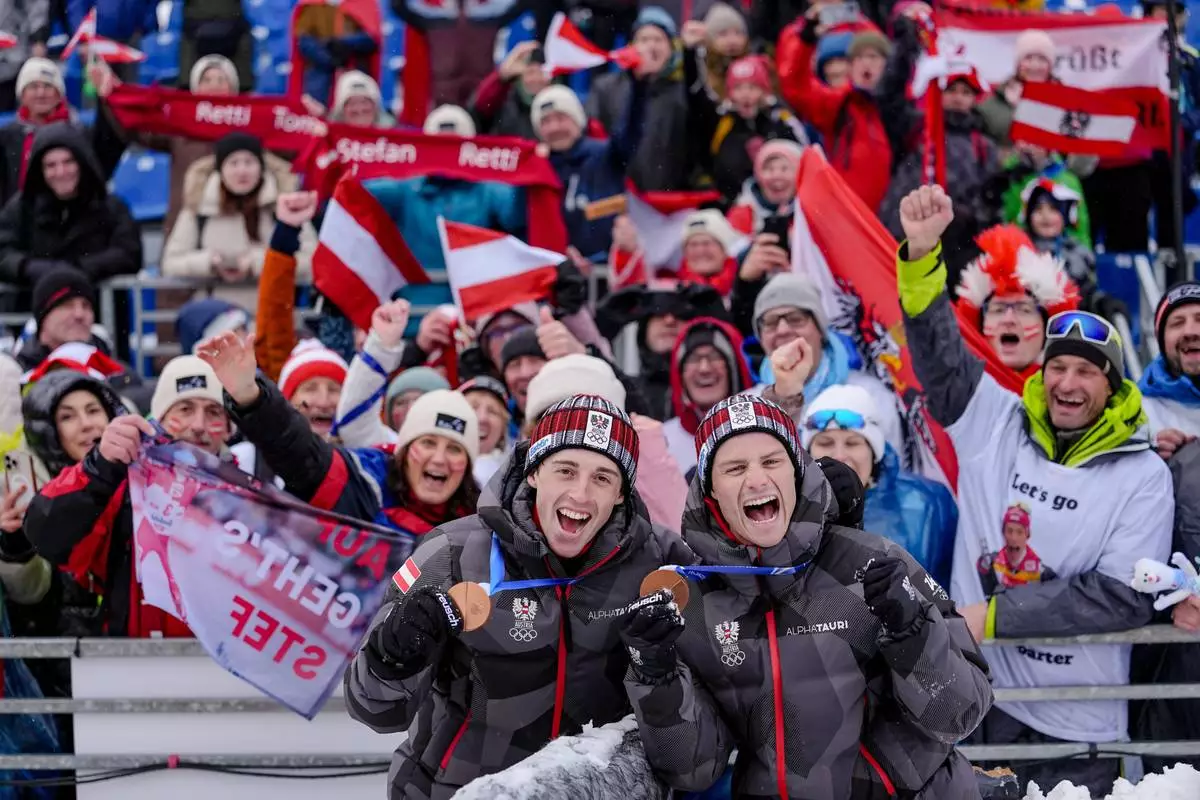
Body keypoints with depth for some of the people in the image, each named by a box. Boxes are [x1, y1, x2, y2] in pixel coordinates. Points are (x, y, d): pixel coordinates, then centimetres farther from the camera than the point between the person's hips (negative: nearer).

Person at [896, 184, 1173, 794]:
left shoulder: (1144, 477, -5)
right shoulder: (996, 427, 3)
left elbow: (1123, 598, -12)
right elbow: (940, 351, -2)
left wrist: (997, 615, -15)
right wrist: (921, 252, -18)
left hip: (1080, 723, -2)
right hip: (978, 698, 2)